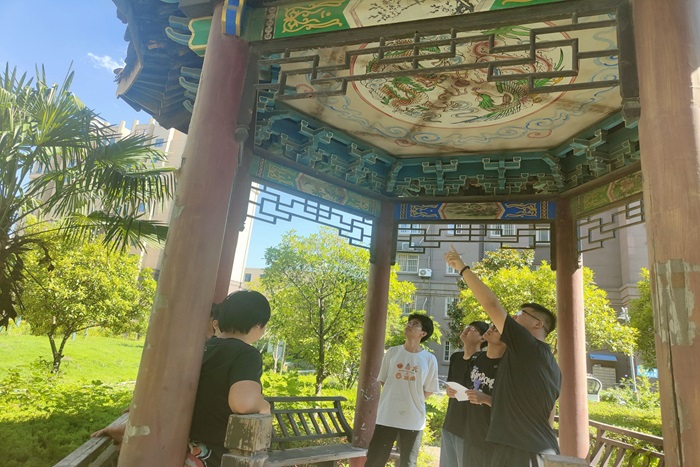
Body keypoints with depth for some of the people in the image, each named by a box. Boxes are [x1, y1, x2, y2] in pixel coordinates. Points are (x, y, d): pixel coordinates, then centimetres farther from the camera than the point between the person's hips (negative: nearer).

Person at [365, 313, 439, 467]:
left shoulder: (430, 359, -3)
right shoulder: (392, 352, 2)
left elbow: (429, 390, 5)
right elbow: (383, 381, 10)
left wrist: (413, 402, 0)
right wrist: (393, 401, 3)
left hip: (413, 420, 0)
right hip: (387, 416, 1)